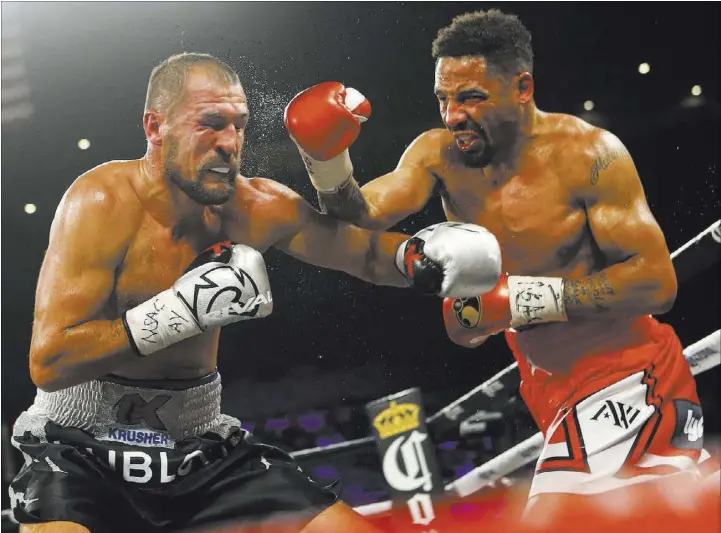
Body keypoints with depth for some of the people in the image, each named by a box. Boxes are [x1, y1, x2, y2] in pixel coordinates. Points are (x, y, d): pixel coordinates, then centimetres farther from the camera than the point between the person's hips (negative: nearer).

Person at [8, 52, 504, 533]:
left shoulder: (256, 206, -3)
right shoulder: (104, 201, -17)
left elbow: (364, 249, 8)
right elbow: (49, 361, -21)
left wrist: (425, 256, -15)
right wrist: (182, 310, -26)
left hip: (200, 445, 5)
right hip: (81, 448, -4)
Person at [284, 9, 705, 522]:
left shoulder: (588, 153, -21)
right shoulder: (439, 154, -5)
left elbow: (657, 283, -24)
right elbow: (360, 221, -15)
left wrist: (523, 299, -29)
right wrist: (325, 159, -34)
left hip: (629, 378, -6)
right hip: (550, 384, 6)